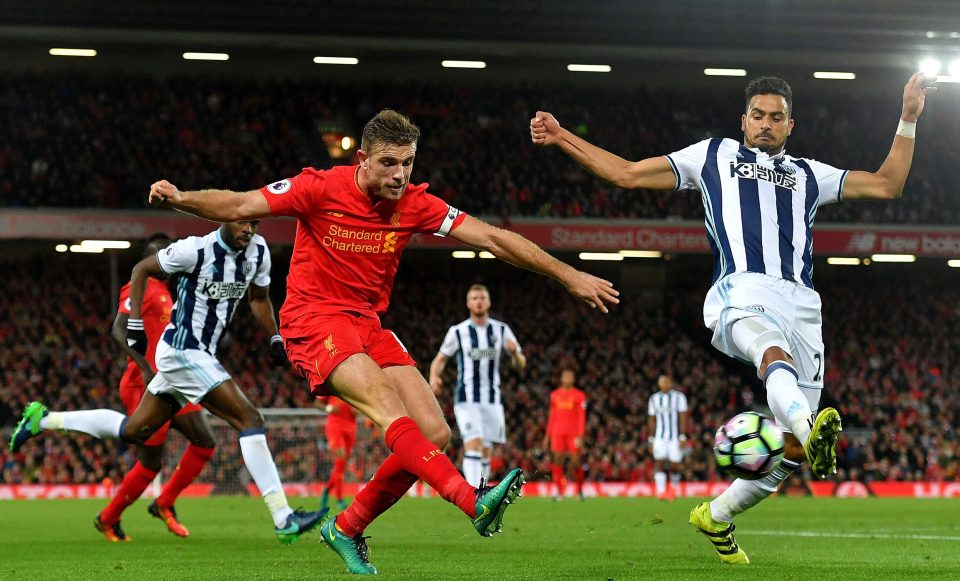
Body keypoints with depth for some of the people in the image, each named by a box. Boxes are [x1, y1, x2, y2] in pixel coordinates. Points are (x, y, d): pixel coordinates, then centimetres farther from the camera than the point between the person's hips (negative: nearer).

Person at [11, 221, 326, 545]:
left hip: (199, 355, 9)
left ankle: (43, 420, 29)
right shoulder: (196, 250, -17)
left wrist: (276, 340, 10)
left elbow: (259, 299, 20)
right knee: (250, 420, -15)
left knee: (134, 431, 17)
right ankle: (284, 521, -16)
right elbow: (142, 269, -4)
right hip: (183, 352, -9)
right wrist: (135, 324, -8)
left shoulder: (258, 252, 3)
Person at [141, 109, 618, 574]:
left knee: (435, 436, -7)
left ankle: (347, 528, 9)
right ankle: (474, 503, -47)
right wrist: (181, 199, -28)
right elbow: (240, 206, -11)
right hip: (314, 320, -6)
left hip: (367, 323, 6)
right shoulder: (322, 189, -11)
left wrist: (568, 275, -4)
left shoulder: (414, 204, -2)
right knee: (388, 405, -29)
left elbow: (493, 239, -1)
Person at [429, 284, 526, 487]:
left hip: (492, 400, 3)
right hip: (467, 399, -3)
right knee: (473, 445, -20)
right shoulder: (457, 331, 1)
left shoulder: (502, 330, 7)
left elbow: (521, 365, 8)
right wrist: (434, 376, -10)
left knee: (486, 453, 7)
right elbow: (441, 358, 12)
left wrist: (515, 352, -15)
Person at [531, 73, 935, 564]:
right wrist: (563, 138, 21)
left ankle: (716, 516, 18)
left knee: (790, 450, -2)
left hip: (801, 302, 4)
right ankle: (811, 430, -72)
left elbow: (887, 185, 29)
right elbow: (627, 174, 26)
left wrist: (908, 120, 23)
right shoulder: (713, 155, 26)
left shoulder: (808, 174, 32)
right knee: (775, 354, -41)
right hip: (743, 289, -4)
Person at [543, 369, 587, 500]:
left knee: (575, 462, -4)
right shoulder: (554, 395, 13)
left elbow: (582, 417, -3)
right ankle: (558, 491, -7)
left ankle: (580, 489, 16)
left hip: (573, 433, -3)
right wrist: (547, 435, 15)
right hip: (557, 433, 3)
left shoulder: (579, 395, 1)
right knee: (557, 460, -8)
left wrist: (580, 436, -12)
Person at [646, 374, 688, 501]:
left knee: (674, 466, -1)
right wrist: (650, 440, 10)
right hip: (659, 437, 2)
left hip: (675, 437, -2)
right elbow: (651, 420, 14)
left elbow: (683, 418, -4)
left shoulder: (679, 397, -1)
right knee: (659, 462, -14)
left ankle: (674, 489, 23)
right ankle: (661, 491, -19)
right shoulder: (654, 399, 10)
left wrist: (682, 437, -11)